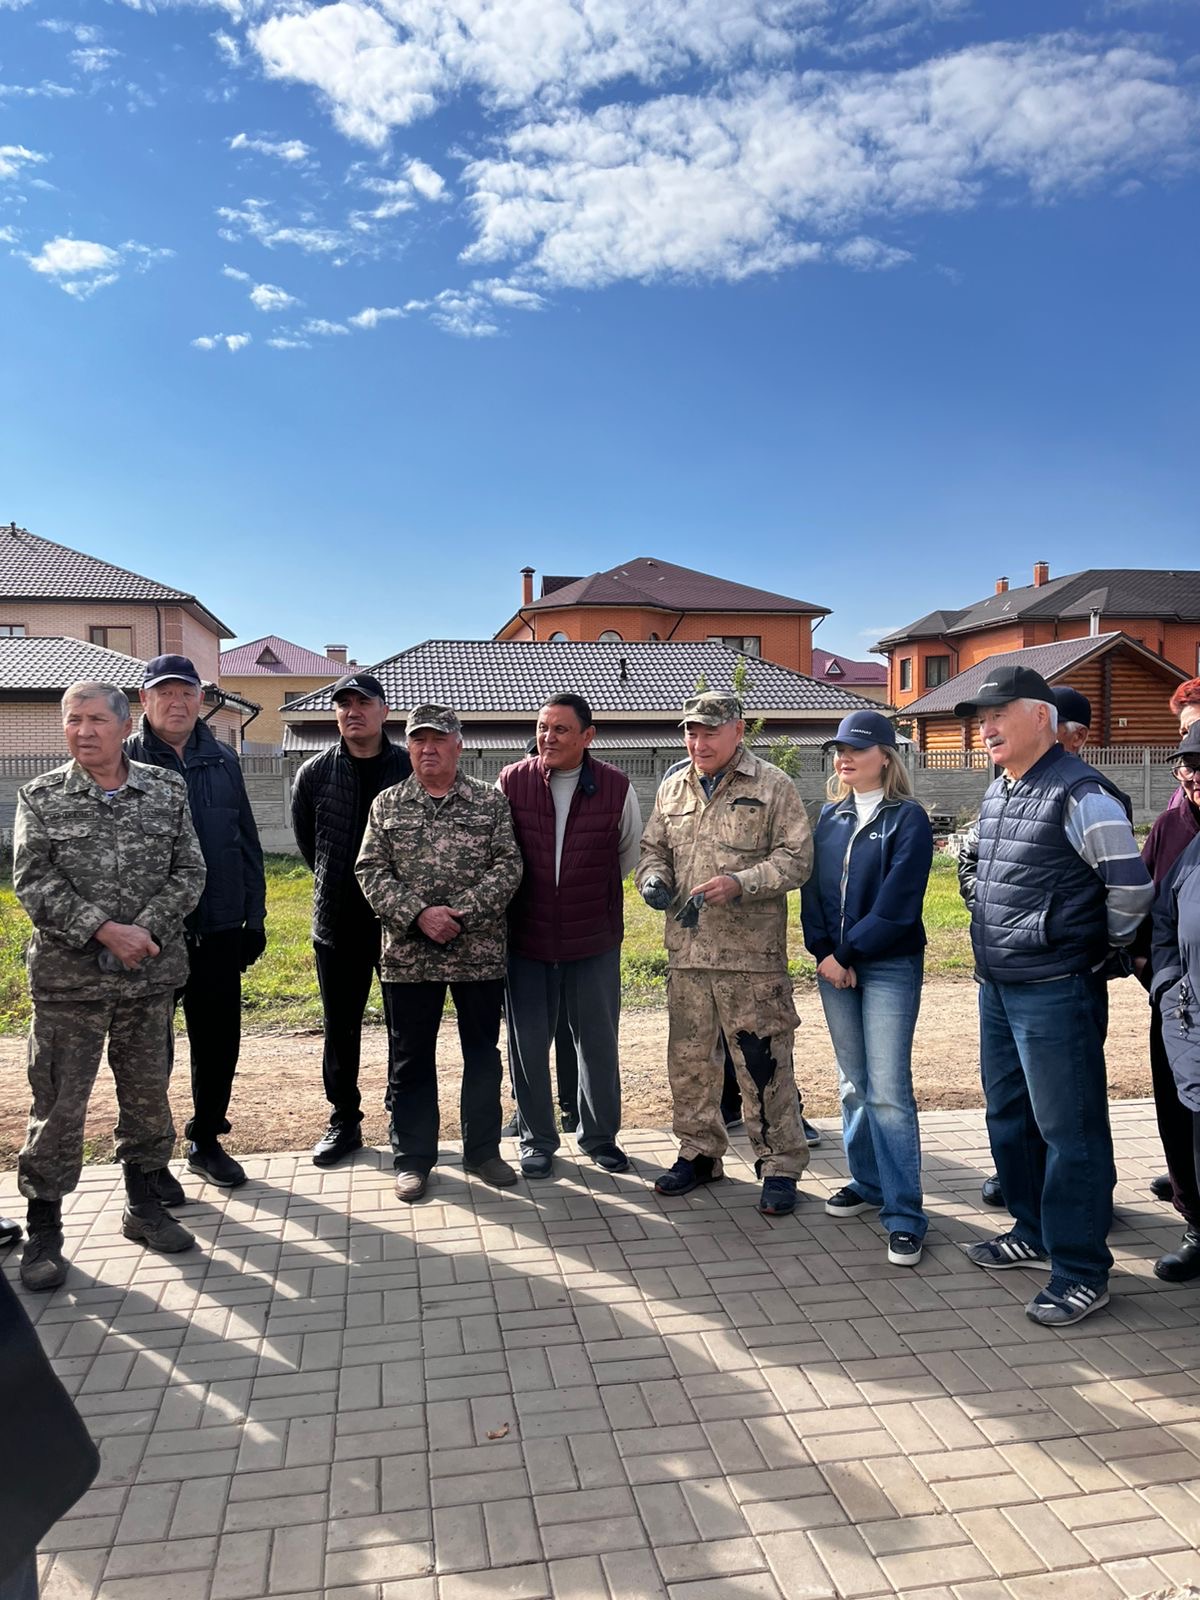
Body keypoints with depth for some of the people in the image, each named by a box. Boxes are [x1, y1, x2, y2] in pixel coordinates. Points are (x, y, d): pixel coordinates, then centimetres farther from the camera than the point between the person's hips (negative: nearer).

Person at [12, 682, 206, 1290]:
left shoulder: (168, 790, 3)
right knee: (57, 1104, 4)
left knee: (148, 1095, 13)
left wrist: (146, 930, -14)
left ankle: (144, 1206, 31)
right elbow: (33, 882, -8)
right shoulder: (40, 796, 0)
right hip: (67, 977, -2)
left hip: (151, 973, 2)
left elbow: (188, 872, 0)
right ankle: (43, 1231, 21)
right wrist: (104, 931, -19)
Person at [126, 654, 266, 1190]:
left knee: (219, 1042, 12)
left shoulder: (223, 761, 8)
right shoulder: (125, 761, -3)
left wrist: (254, 916, 9)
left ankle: (207, 1141, 30)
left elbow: (248, 842, 11)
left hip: (220, 930, 4)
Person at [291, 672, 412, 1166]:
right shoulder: (314, 773, 1)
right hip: (337, 921, 2)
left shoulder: (411, 768, -5)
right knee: (340, 1028, 12)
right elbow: (306, 841, 14)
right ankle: (344, 1121, 26)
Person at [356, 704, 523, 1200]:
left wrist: (462, 912, -16)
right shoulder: (387, 804, 6)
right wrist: (418, 913, -15)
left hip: (479, 952, 0)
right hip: (408, 955, 1)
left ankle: (483, 1150, 27)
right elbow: (371, 871, -1)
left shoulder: (491, 801, 2)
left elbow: (508, 866, -4)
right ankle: (413, 1157, 24)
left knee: (483, 1055, 10)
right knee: (411, 1060, 9)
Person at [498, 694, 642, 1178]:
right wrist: (525, 896, 9)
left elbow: (630, 852, 11)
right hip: (526, 939, 0)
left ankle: (600, 1136, 31)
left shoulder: (616, 788, -7)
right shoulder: (511, 782, -7)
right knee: (528, 1045, 9)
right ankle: (536, 1140, 28)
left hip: (595, 940, 0)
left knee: (599, 1043, 12)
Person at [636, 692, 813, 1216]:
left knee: (764, 1063, 1)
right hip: (686, 950, 5)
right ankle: (699, 1152, 31)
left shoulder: (772, 786, -3)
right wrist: (653, 879, -2)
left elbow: (796, 858, -7)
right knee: (688, 1059, 14)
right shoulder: (671, 789, 12)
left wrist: (740, 883, -21)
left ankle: (780, 1165, 16)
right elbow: (653, 848, 20)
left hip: (752, 955, -5)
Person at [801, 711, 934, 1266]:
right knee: (853, 1084, 14)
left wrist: (846, 954, -13)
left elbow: (895, 904, -14)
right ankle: (867, 1181, 29)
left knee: (887, 1090, -8)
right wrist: (822, 953, -7)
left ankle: (904, 1215, 0)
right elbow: (811, 888, 6)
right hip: (833, 965, 6)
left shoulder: (908, 818, -7)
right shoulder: (830, 816, 11)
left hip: (889, 966, -5)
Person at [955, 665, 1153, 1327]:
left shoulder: (1077, 794, -16)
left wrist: (1105, 948, -1)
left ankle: (1081, 1271, 16)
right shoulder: (997, 791, 10)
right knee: (1008, 1115, 19)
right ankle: (1033, 1232, 37)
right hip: (997, 986, 9)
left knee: (1068, 1130, 2)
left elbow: (1132, 885, -15)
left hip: (1054, 991, -9)